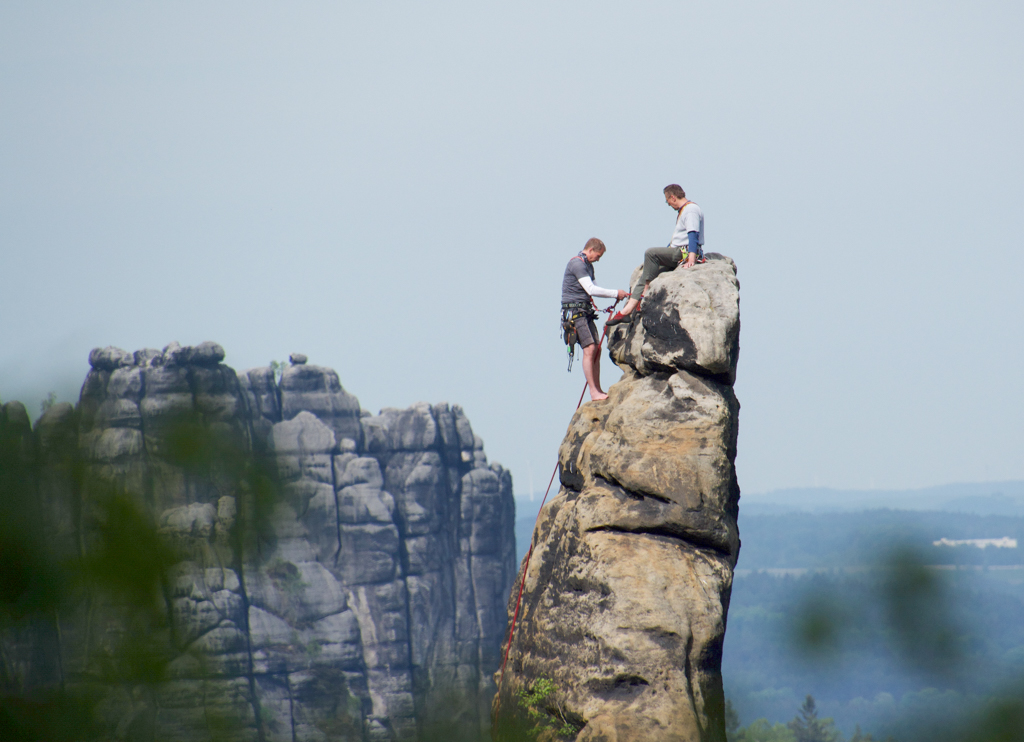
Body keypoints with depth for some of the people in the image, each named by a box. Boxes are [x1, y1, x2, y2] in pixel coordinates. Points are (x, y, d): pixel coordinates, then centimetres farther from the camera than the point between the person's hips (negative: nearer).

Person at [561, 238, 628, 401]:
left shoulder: (588, 265, 18)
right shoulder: (577, 263, -14)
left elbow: (592, 290, 24)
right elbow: (591, 290, -20)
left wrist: (615, 295, 9)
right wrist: (615, 293, -14)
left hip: (585, 311, 10)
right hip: (574, 311, -10)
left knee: (596, 349, 8)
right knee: (589, 349, -16)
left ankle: (598, 390, 13)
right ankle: (593, 392, -18)